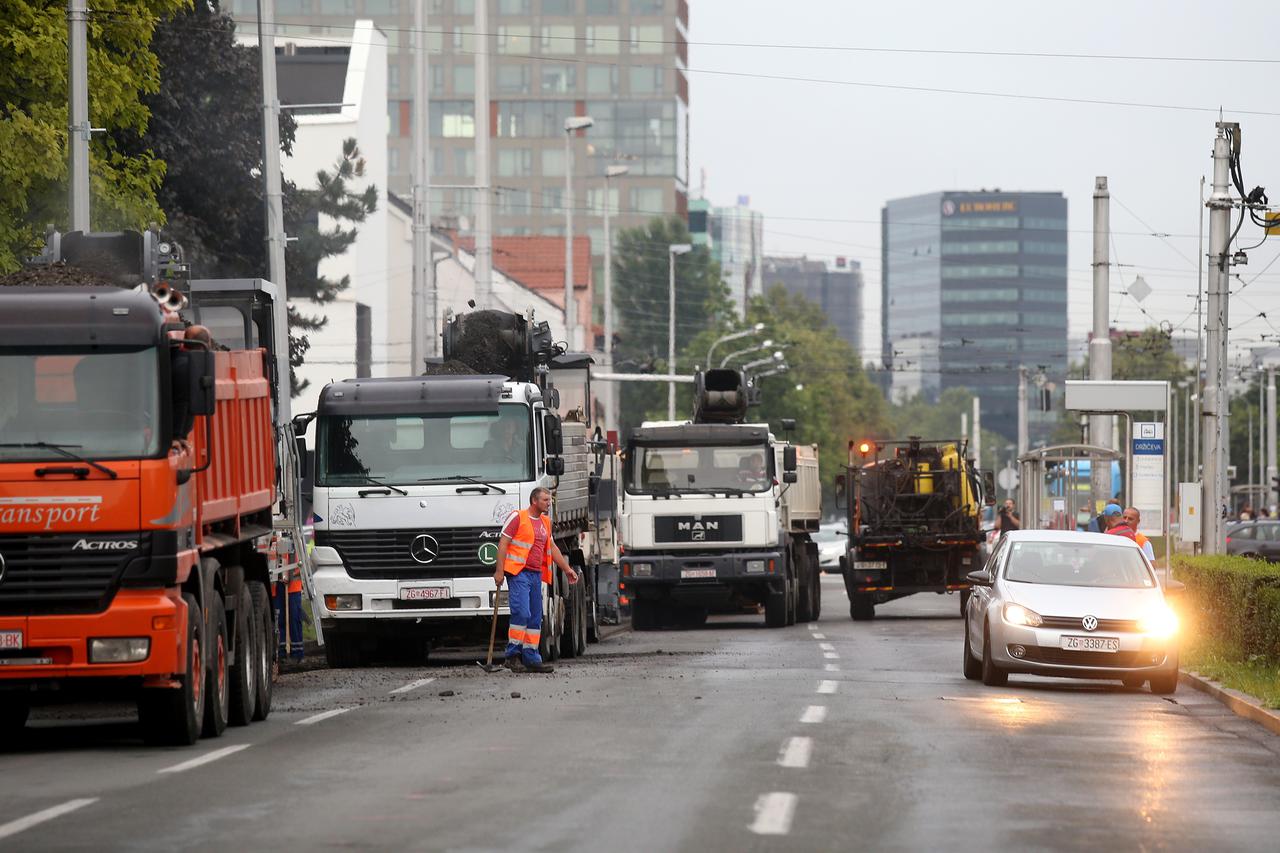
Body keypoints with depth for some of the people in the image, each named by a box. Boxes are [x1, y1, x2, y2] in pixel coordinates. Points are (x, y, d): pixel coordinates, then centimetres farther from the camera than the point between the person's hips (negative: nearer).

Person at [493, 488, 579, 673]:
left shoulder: (545, 522, 18)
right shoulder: (517, 518, -4)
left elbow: (552, 548, 28)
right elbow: (503, 544, -6)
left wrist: (567, 568, 24)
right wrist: (499, 571, -13)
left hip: (536, 574, 8)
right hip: (519, 573, -8)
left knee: (535, 618, 6)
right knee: (521, 613, -17)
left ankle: (531, 658, 9)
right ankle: (513, 655, -13)